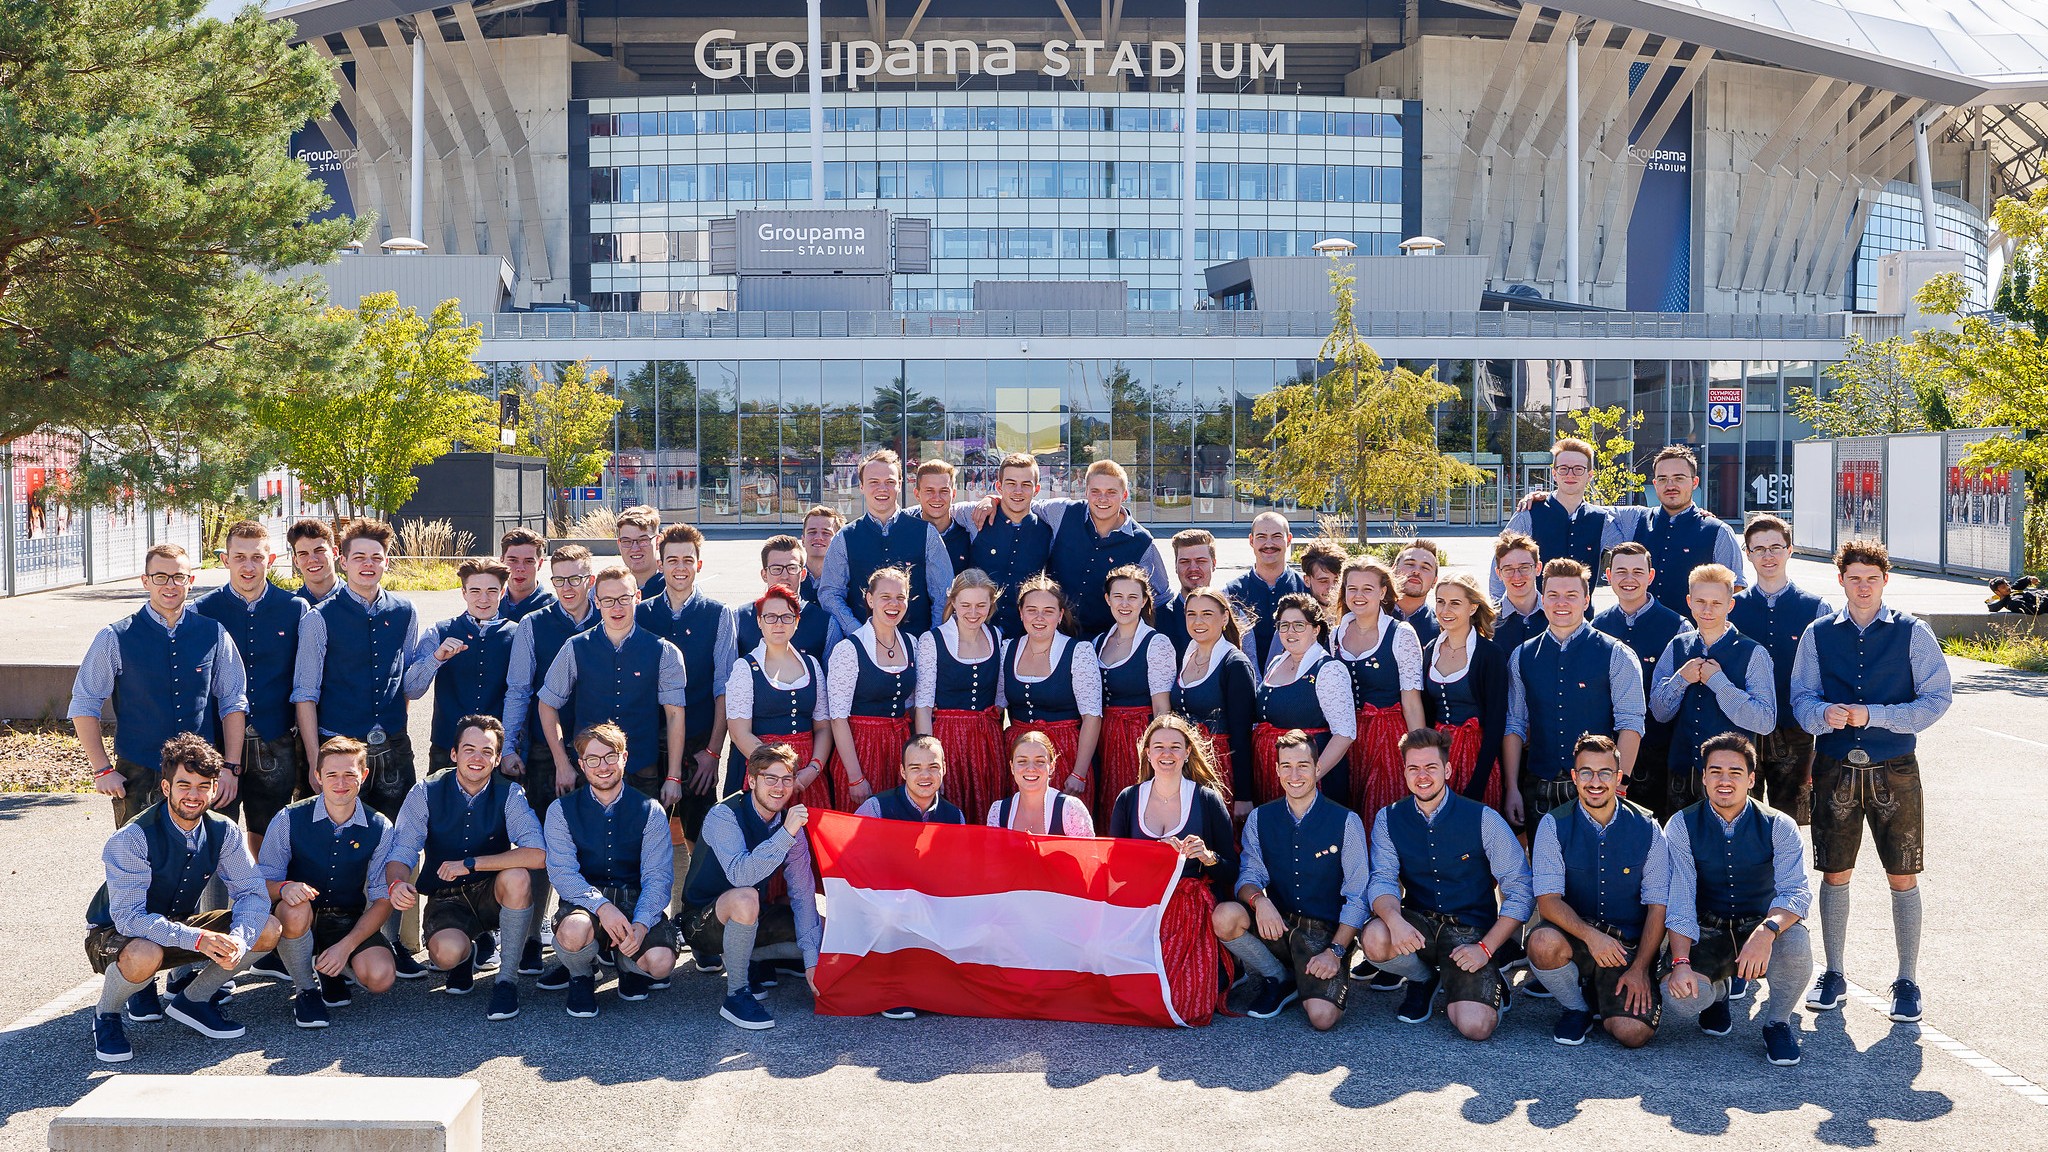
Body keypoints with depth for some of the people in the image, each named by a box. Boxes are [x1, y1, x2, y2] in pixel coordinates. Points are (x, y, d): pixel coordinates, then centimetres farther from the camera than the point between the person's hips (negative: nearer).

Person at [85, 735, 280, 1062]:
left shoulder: (224, 832, -11)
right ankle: (106, 1016, -7)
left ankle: (192, 999, 6)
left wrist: (239, 938, -34)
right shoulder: (131, 839, -26)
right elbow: (129, 917, -32)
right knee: (144, 955, -41)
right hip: (115, 933, -5)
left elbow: (251, 891, -12)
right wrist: (197, 939, -42)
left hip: (182, 925, 5)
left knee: (267, 930, -14)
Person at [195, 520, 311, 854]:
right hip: (216, 746, -1)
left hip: (276, 747, 1)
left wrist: (306, 751, 5)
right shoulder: (202, 612, 1)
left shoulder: (296, 610, 2)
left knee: (268, 838, 10)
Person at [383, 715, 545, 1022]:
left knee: (516, 876, -35)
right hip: (446, 898, 0)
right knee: (446, 953, -32)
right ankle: (466, 955, 12)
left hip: (492, 894, 0)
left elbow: (537, 855, -25)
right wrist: (396, 883, -35)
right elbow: (400, 854, -11)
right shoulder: (426, 793, -7)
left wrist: (469, 864, -28)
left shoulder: (509, 794, -11)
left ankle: (507, 979, -16)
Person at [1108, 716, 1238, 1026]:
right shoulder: (1128, 799, 8)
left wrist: (1207, 857, -17)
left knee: (1190, 1007, -20)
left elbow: (1232, 872, 4)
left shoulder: (1208, 799, 2)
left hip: (1194, 913, -2)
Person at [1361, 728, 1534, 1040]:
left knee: (1475, 1027, -25)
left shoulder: (1484, 819, -6)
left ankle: (1489, 985, 14)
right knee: (1375, 939, -33)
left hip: (1471, 931, -3)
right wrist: (1394, 919, -32)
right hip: (1419, 924, 3)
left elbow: (1521, 891, -6)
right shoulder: (1388, 819, 1)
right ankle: (1424, 979, 4)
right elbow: (1382, 881, -9)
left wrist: (1485, 948, -14)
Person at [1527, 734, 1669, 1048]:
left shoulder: (1646, 828, -3)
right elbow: (1548, 899, -12)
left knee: (1633, 1033, -22)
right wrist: (1590, 935, -29)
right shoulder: (1554, 825, -5)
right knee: (1543, 942, -35)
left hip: (1629, 945, 0)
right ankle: (1577, 1008, -2)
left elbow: (1658, 905, -2)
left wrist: (1640, 968, -11)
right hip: (1574, 936, 0)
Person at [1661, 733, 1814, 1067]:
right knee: (1680, 995, -28)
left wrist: (1766, 932, -40)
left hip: (1762, 930, 0)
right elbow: (1679, 901, -12)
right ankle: (1715, 992, 14)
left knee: (1796, 944, -35)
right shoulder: (1682, 827, -6)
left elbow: (1796, 892, -19)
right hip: (1707, 935, 0)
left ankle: (1778, 1022, -3)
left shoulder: (1779, 827, -7)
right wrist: (1680, 962, -26)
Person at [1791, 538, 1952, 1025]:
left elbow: (1938, 698, -4)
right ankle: (1833, 975, 19)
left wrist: (1872, 715, -15)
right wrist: (1825, 713, -19)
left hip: (1894, 770, -1)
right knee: (1835, 874, 7)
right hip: (1836, 769, 2)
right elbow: (1801, 697, 4)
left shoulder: (1912, 633, 0)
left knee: (1903, 877, 2)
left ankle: (1907, 982, 13)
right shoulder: (1819, 634, 6)